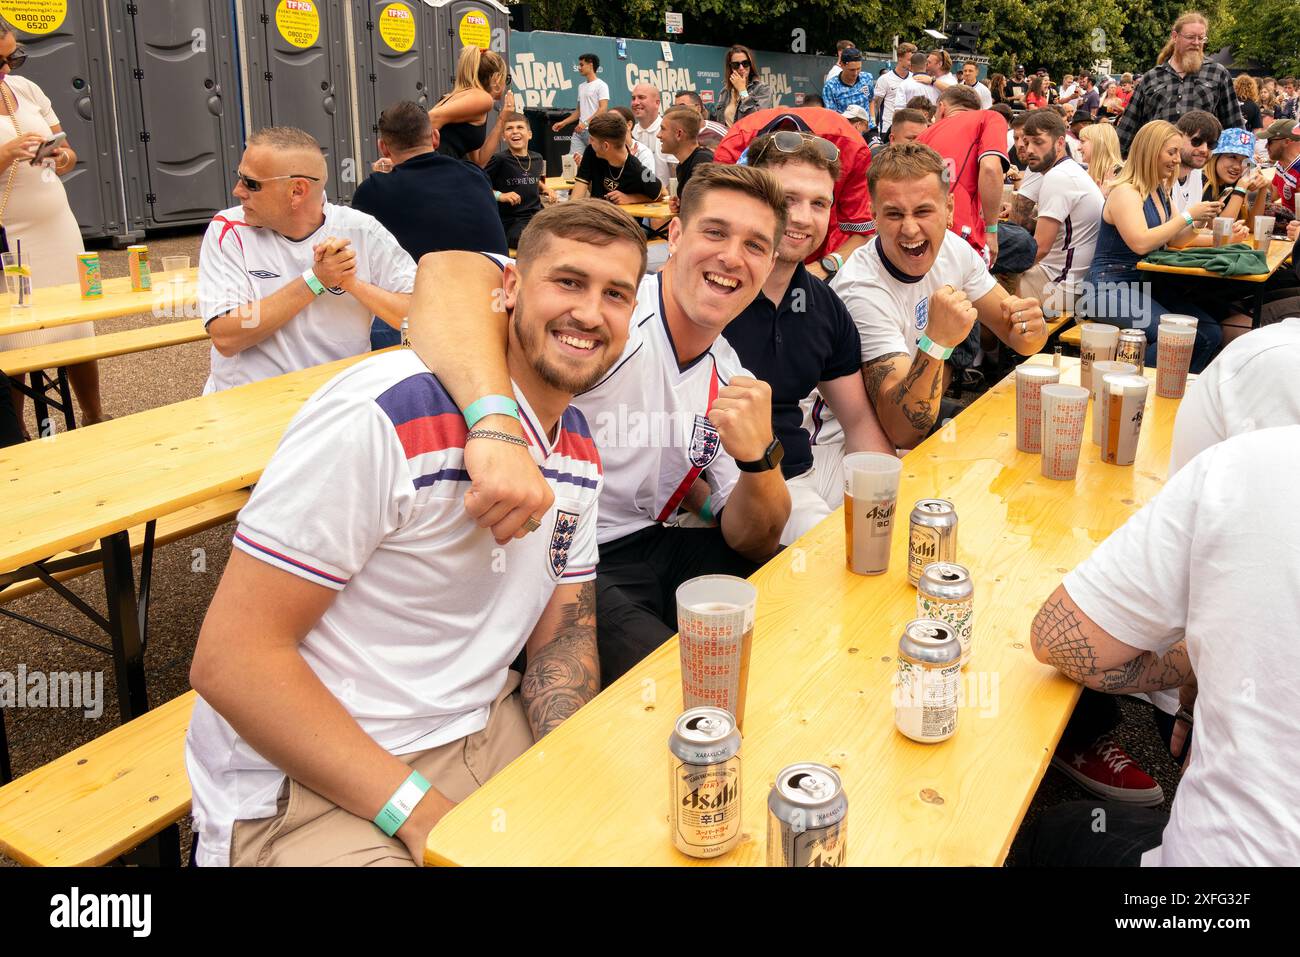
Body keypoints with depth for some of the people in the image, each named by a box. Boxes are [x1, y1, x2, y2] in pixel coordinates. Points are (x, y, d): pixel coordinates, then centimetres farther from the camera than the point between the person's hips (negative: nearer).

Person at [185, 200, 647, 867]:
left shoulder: (580, 452, 5)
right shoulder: (388, 413, -21)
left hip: (480, 730, 7)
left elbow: (562, 633, 9)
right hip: (299, 787, -7)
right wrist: (422, 814, -23)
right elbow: (231, 660, -21)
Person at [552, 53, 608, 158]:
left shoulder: (601, 85, -5)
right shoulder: (581, 86, 20)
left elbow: (603, 109, -15)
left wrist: (586, 123, -23)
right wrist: (563, 123, 16)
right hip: (579, 130, 7)